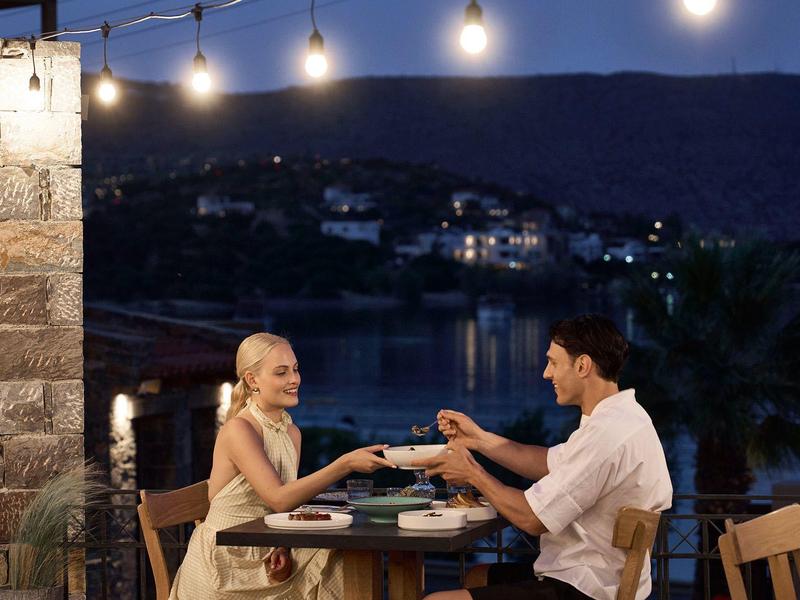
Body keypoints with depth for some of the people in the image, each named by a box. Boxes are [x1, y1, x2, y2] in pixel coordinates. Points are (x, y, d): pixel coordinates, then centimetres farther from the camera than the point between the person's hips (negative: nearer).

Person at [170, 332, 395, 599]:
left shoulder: (292, 433, 9)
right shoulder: (238, 430, -16)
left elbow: (288, 503, 12)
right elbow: (278, 498, -27)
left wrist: (282, 548, -10)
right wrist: (346, 464, -33)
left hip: (265, 555, 7)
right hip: (225, 565, -7)